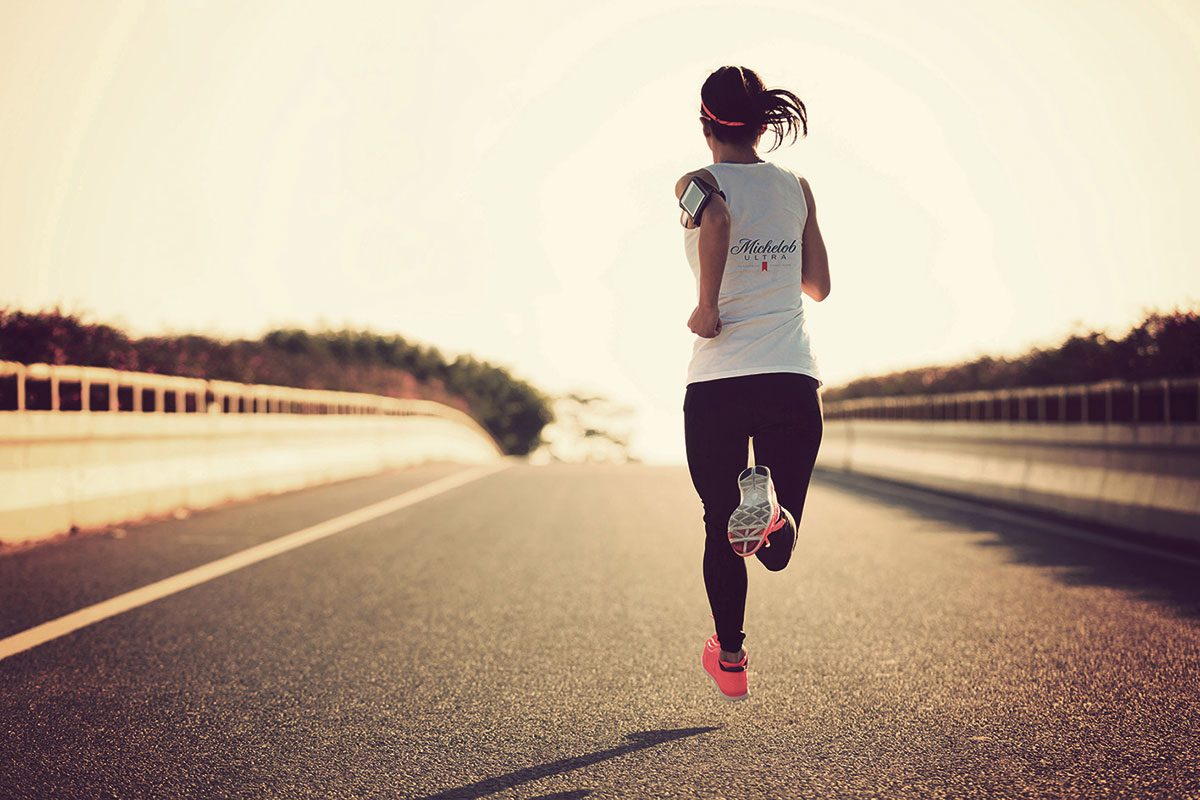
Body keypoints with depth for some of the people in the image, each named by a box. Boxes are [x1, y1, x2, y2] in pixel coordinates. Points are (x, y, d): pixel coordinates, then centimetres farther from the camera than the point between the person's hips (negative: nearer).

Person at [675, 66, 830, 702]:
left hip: (716, 382, -2)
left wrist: (708, 306, -15)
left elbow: (715, 218, -25)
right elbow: (818, 285, 14)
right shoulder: (796, 187, 10)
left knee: (721, 531, 14)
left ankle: (730, 659, 16)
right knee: (775, 550, 8)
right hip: (793, 379, 2)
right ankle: (768, 500, -26)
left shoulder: (698, 184, 0)